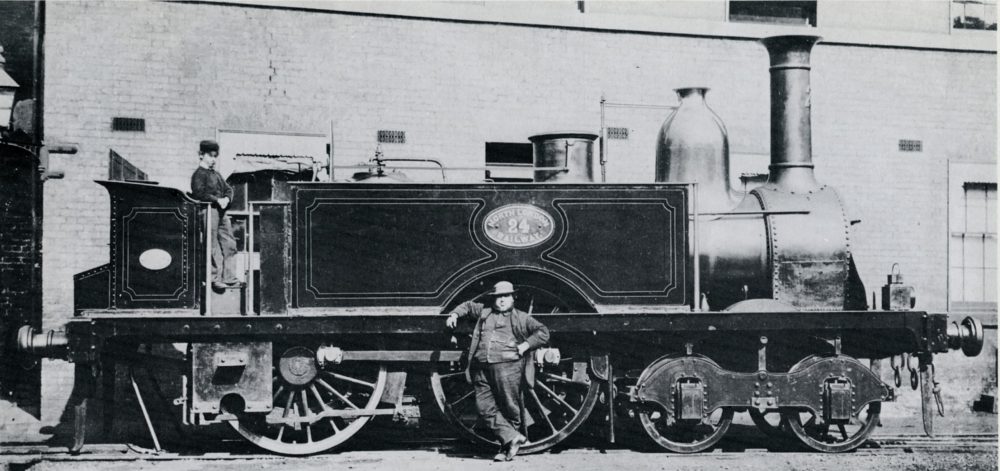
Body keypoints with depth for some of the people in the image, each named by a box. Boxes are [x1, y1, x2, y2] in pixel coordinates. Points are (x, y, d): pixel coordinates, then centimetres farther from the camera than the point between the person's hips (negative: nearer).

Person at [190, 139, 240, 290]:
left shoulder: (217, 175, 21)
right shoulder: (199, 174, -5)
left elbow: (228, 189, 19)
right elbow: (199, 193, -18)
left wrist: (227, 199, -3)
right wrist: (217, 200, -19)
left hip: (221, 212, 9)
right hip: (208, 211, -8)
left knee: (229, 244, 7)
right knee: (213, 247, -7)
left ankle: (228, 277, 12)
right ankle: (215, 278, -4)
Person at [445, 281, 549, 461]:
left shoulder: (521, 318, 11)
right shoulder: (484, 313, 21)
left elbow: (543, 333, 6)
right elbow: (468, 306, 38)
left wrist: (525, 345, -5)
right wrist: (454, 314, 21)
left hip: (507, 366, -3)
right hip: (482, 368, 4)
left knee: (509, 407, -4)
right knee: (486, 407, -7)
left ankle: (507, 448, 4)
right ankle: (512, 437, -6)